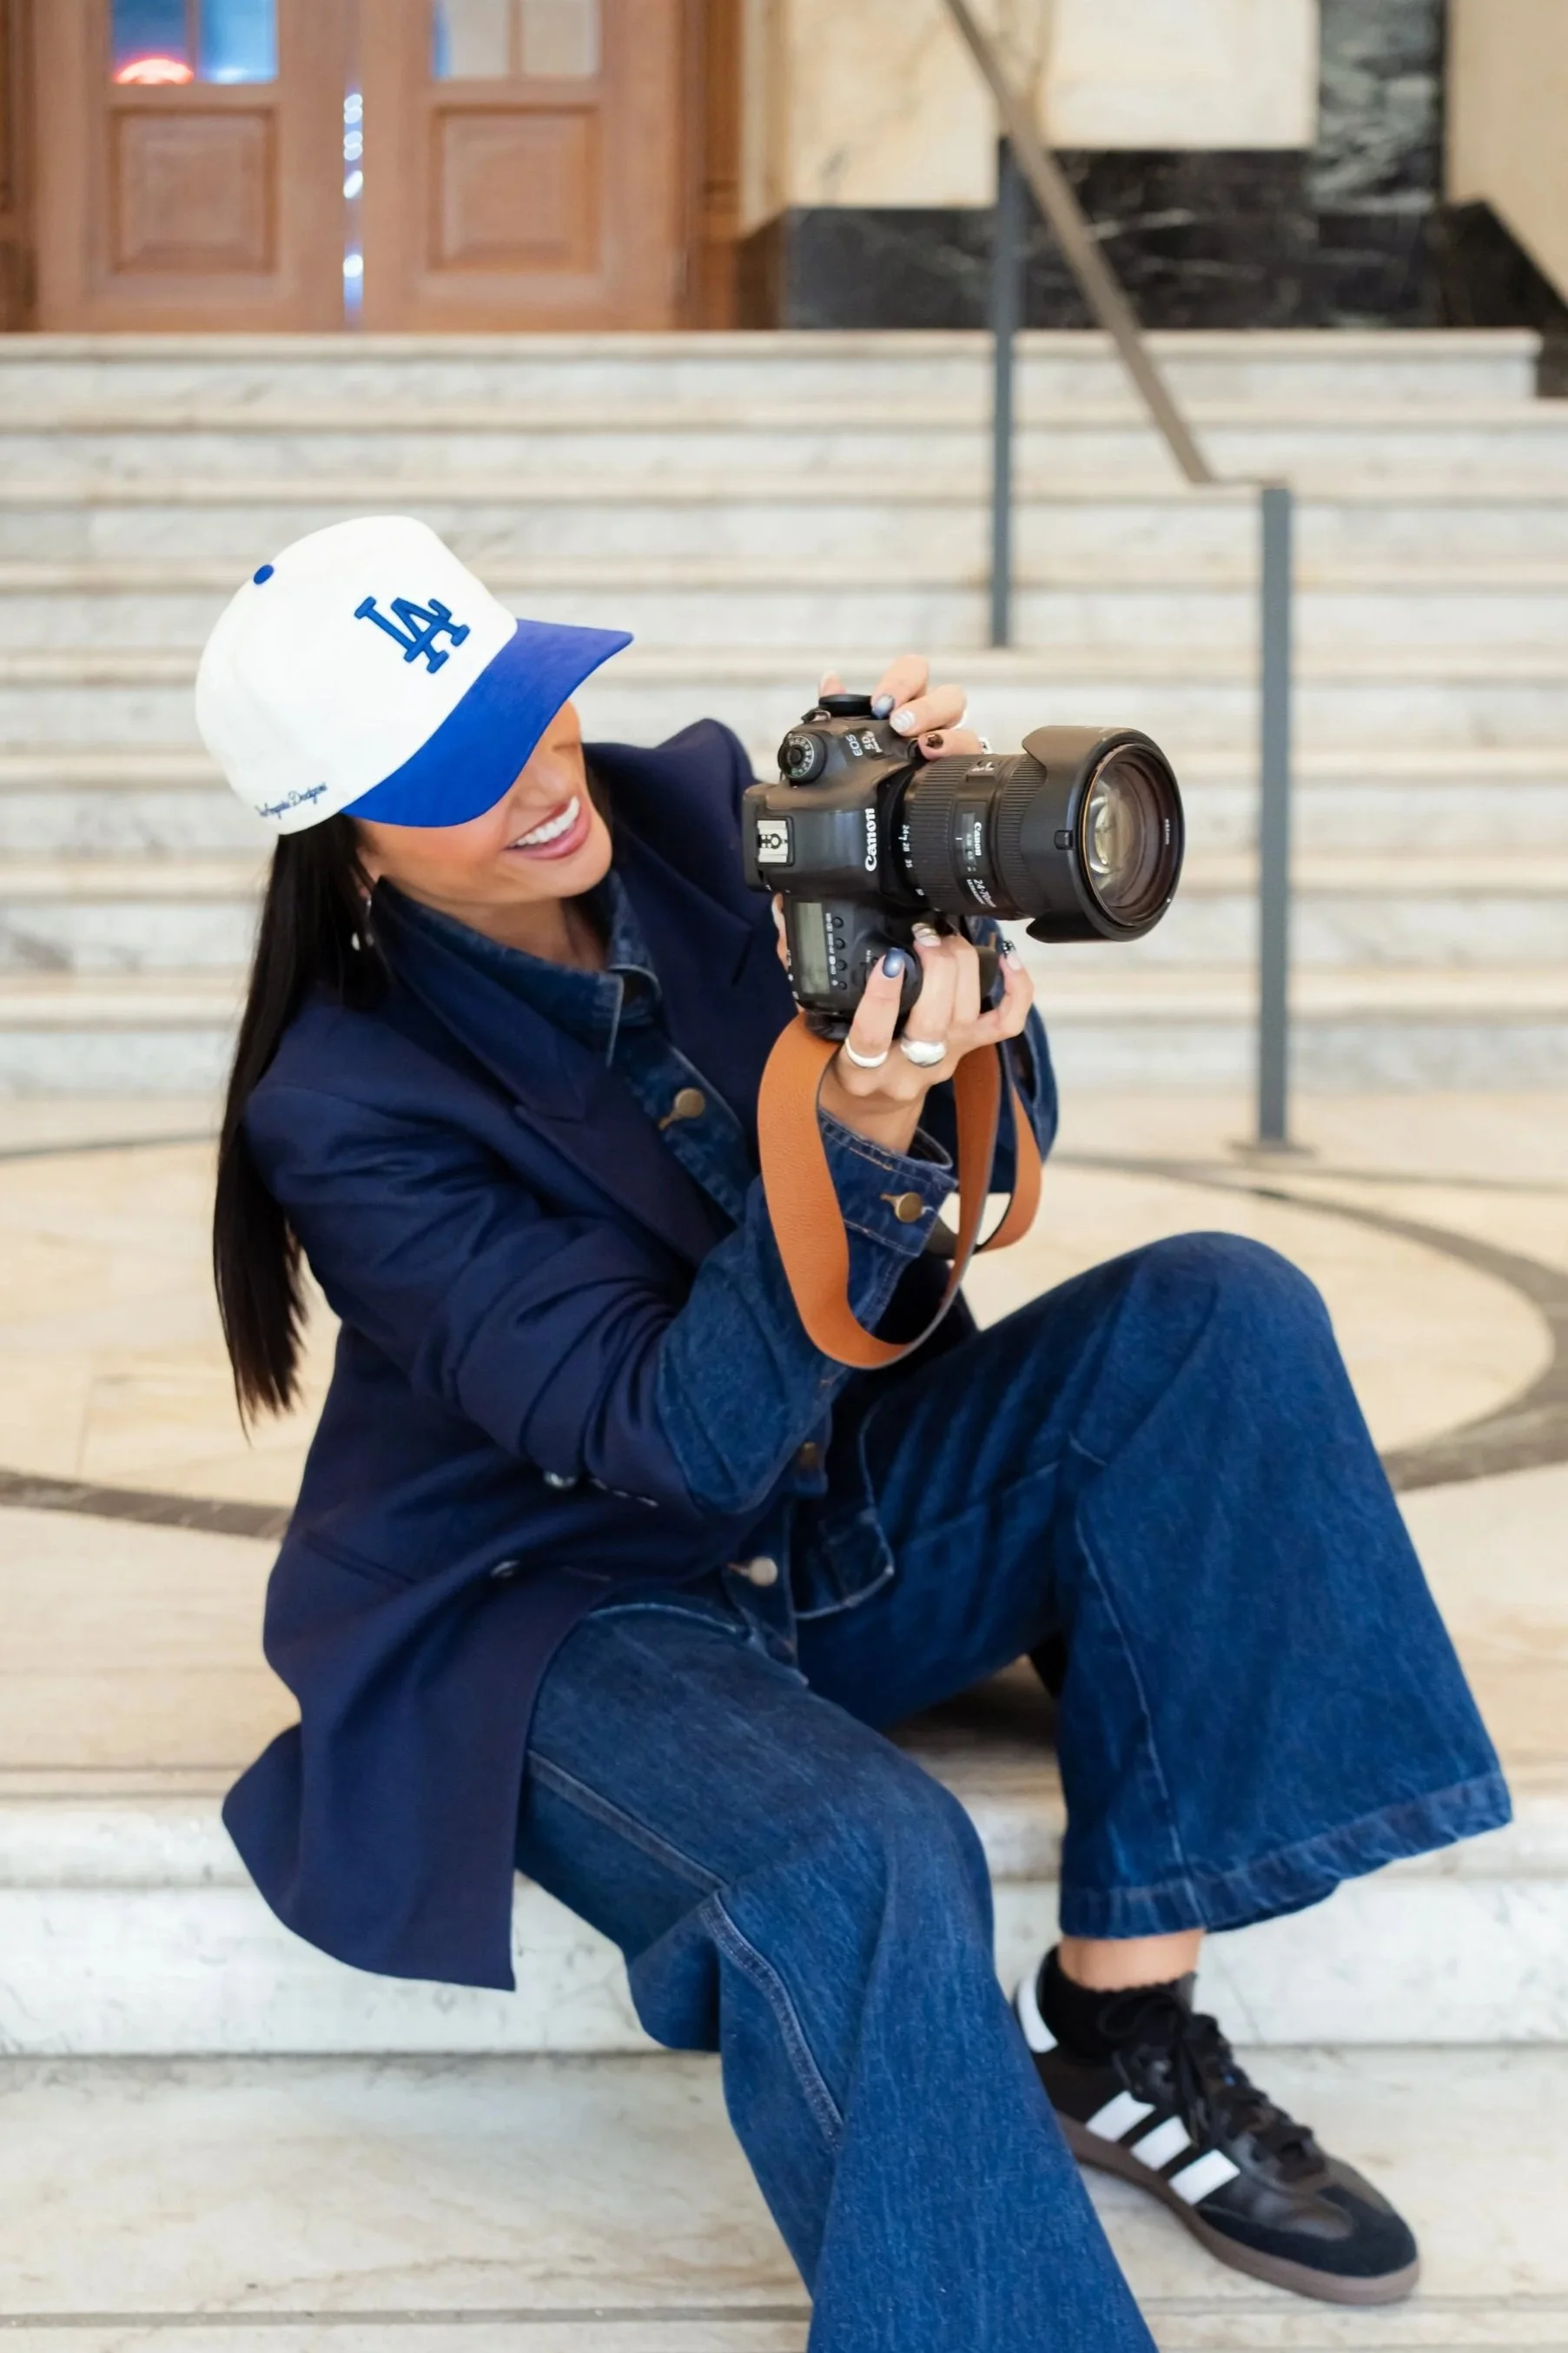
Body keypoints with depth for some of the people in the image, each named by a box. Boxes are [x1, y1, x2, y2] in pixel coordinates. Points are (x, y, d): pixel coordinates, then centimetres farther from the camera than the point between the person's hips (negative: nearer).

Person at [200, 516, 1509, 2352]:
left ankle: (1116, 2028, -16)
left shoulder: (689, 807, -4)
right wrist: (866, 1140, -39)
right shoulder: (349, 1113, -20)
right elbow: (687, 1435, -25)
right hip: (564, 1610, -6)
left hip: (844, 1513, 7)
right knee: (864, 1867, -37)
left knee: (1220, 1313, -17)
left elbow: (1003, 1144, 0)